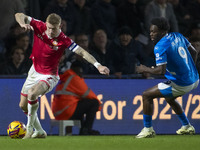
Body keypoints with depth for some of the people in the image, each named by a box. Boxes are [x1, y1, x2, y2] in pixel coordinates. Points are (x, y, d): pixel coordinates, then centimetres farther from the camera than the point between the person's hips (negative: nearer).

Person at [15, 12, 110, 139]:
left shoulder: (64, 41, -24)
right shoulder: (39, 27, -15)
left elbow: (82, 52, -25)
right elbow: (20, 15, -11)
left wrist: (98, 65, -37)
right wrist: (22, 23, -35)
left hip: (49, 76, -6)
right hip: (34, 71, 6)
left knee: (32, 94, -33)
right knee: (23, 105, 11)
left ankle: (29, 128, -13)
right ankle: (39, 131, 32)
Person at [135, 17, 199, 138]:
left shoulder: (160, 46, -19)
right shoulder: (177, 36, 6)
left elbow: (161, 70, -27)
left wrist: (145, 69, -10)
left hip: (181, 85, -9)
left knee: (147, 95, -1)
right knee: (169, 97, 35)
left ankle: (148, 129, 4)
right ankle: (187, 127, 39)